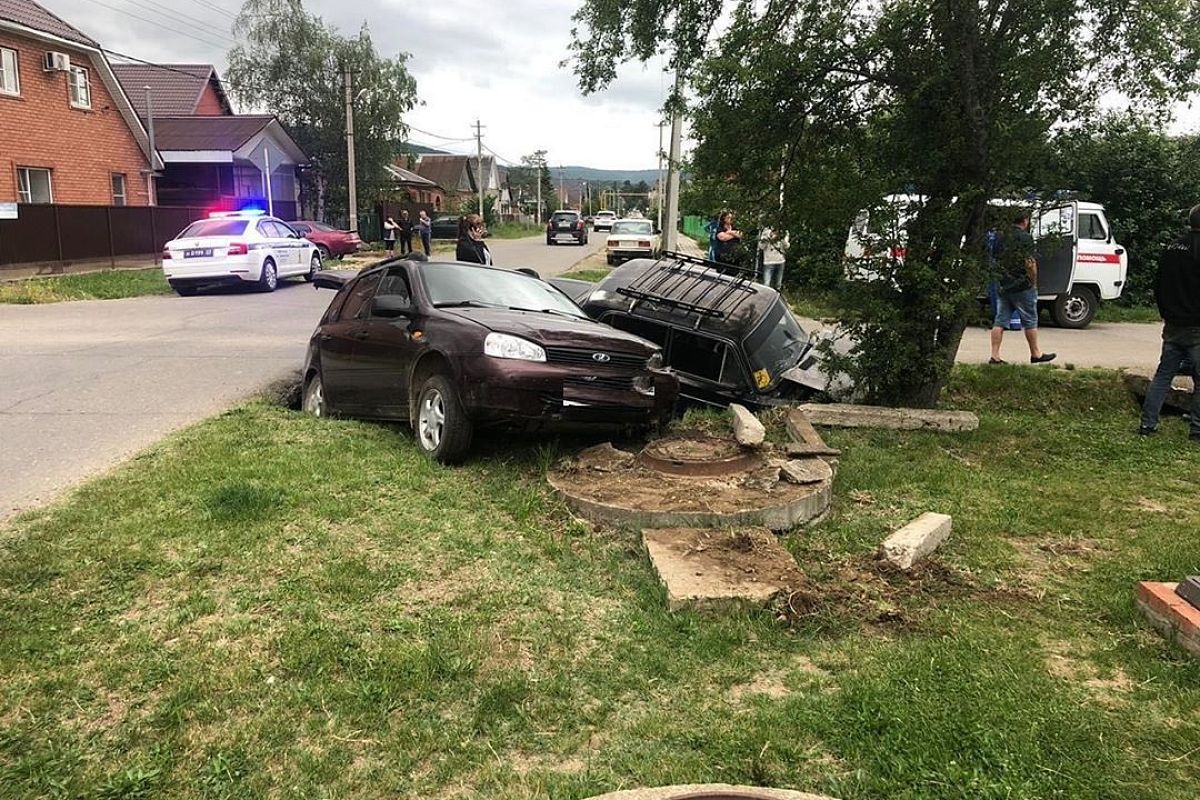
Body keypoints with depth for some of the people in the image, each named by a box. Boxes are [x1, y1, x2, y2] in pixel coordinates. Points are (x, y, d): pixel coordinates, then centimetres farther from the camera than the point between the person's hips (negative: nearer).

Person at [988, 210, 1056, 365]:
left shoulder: (1001, 237, 10)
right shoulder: (1025, 237, -12)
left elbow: (995, 260, 16)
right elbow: (1030, 263, -16)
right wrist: (1034, 282, -6)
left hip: (1002, 286, 6)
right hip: (1021, 286, -6)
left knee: (1000, 321, 5)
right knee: (1030, 321, 6)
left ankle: (995, 356, 1)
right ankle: (1036, 354, 16)